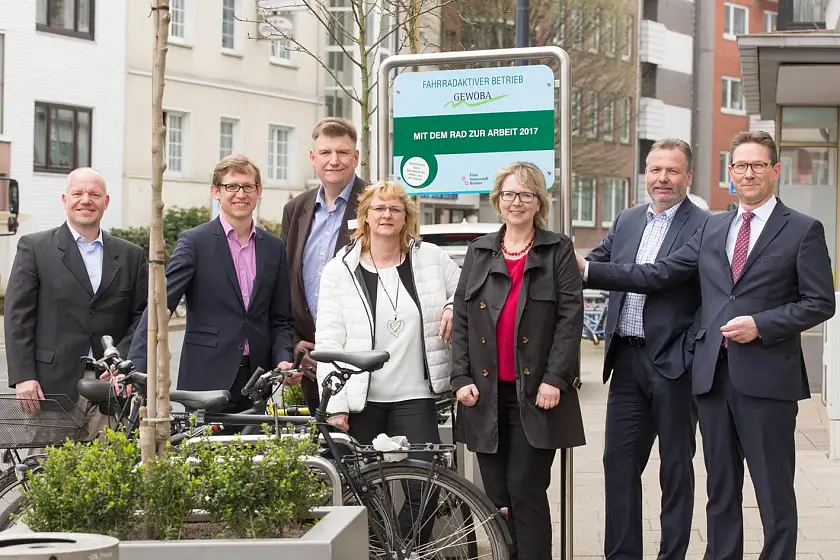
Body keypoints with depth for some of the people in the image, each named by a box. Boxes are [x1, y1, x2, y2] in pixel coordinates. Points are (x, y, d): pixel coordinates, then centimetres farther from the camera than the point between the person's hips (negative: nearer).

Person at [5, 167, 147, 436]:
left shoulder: (130, 256, 14)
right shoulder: (34, 247, 6)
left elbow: (143, 316, 11)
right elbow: (17, 316, 1)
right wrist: (23, 377, -7)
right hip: (53, 385, -2)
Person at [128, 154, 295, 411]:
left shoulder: (274, 248, 12)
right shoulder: (194, 242, -1)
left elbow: (280, 319, 14)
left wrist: (283, 360, -5)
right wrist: (135, 367, -21)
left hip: (258, 380, 4)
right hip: (206, 380, -4)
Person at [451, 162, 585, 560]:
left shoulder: (558, 250, 3)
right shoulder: (479, 252, 13)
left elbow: (571, 317, -5)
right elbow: (462, 319, 11)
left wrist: (554, 379, -13)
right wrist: (461, 378, 1)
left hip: (535, 393, -3)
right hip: (486, 394, 4)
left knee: (526, 491, -7)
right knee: (495, 496, 6)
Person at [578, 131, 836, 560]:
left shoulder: (803, 231, 1)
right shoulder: (712, 228, 14)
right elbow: (659, 274, 8)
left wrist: (760, 325, -14)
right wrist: (587, 270, 2)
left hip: (766, 377, -4)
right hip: (713, 375, 5)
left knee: (774, 492, 1)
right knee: (721, 488, 12)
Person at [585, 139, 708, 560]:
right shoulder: (626, 221, 12)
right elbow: (596, 264, 17)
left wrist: (693, 354, -15)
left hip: (672, 363, -6)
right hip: (627, 359, 6)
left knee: (675, 467, 7)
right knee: (618, 462, 9)